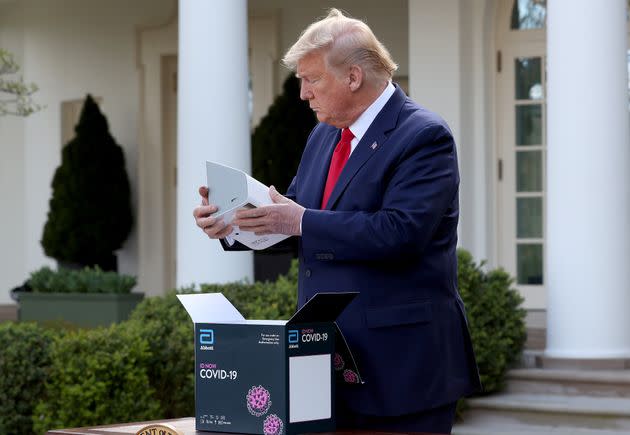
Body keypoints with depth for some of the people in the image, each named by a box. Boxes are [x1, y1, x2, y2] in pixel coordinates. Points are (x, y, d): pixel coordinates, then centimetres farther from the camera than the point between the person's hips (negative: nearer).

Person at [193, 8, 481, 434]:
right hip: (331, 360, 8)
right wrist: (233, 223, 0)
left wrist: (300, 220, -23)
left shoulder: (424, 136, -12)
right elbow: (295, 216, 20)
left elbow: (399, 232, -24)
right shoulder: (324, 136, 14)